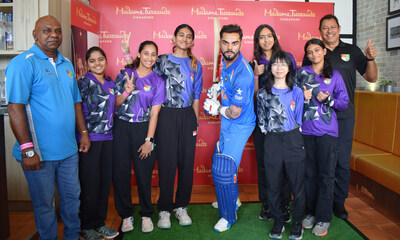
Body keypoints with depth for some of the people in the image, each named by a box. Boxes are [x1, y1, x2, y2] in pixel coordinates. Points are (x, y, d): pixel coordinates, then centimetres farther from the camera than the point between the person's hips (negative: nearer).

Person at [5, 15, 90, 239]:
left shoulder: (67, 64, 11)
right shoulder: (23, 63, -11)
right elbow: (15, 108, -17)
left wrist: (84, 133, 12)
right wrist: (27, 149, -21)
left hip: (69, 149, 6)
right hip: (39, 152, -6)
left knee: (72, 196, 18)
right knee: (44, 203, 10)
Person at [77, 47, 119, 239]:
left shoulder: (110, 83, 14)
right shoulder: (84, 82, -6)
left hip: (107, 137, 6)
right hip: (90, 138, -6)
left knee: (105, 181, 10)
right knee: (90, 183, 1)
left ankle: (99, 223, 26)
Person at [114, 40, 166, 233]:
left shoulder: (157, 81, 2)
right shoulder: (124, 74, 5)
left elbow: (154, 113, -2)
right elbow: (115, 103, 6)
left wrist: (148, 140, -7)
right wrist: (126, 92, -14)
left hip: (143, 128, -1)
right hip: (121, 127, 1)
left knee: (144, 174, 2)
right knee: (121, 172, 3)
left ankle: (146, 215, 21)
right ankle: (126, 215, 21)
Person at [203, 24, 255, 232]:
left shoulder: (242, 74, -29)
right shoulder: (226, 61, -1)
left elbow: (234, 113, -24)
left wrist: (217, 108, -8)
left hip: (238, 126, -9)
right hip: (227, 124, 9)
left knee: (223, 170, -7)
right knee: (219, 162, 22)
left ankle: (229, 216, 16)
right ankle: (232, 199, 45)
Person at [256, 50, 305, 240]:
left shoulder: (296, 92, 4)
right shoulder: (263, 93, 5)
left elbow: (299, 119, 7)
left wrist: (291, 136, 2)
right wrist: (266, 131, 3)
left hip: (293, 141, 0)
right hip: (272, 142, 1)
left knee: (297, 184, 5)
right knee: (273, 185, 7)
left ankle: (297, 223, 24)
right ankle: (278, 222, 25)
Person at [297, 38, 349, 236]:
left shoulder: (335, 75, 9)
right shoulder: (301, 72, 9)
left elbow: (344, 103, 7)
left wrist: (328, 99, -10)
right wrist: (302, 95, -10)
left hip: (327, 131, -1)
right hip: (305, 130, 1)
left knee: (326, 174, 0)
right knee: (309, 173, 7)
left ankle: (324, 218, 12)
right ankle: (311, 212, 23)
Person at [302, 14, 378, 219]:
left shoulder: (352, 51, 9)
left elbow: (371, 78, 10)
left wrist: (370, 59, -8)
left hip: (344, 116, 1)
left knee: (342, 161, 5)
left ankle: (339, 202, 22)